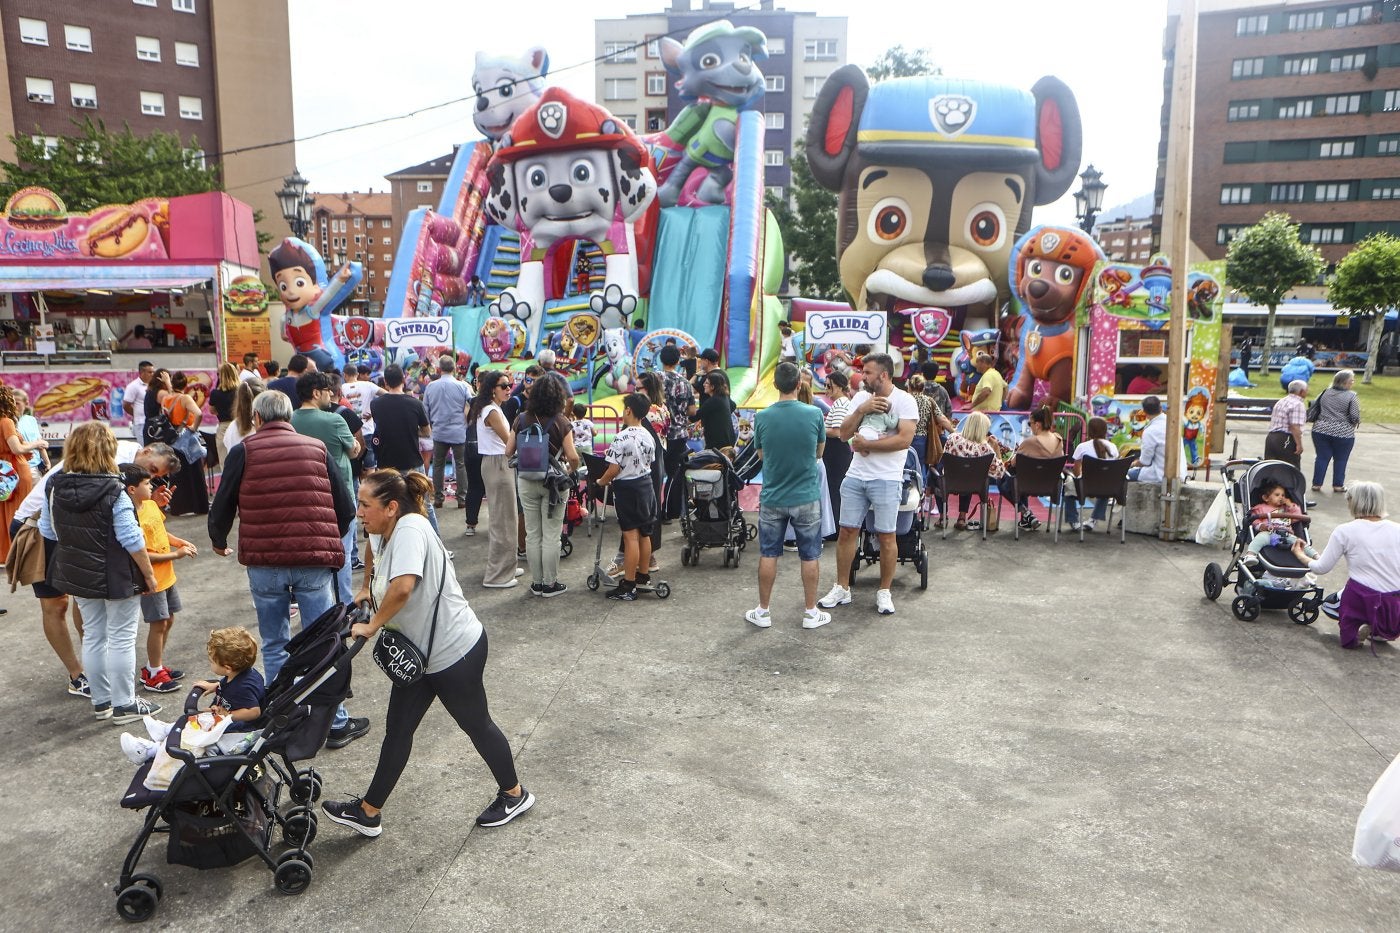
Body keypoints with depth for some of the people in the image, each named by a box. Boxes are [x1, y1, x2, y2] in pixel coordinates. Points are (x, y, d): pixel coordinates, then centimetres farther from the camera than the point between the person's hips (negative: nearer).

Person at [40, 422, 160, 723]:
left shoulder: (55, 487, -5)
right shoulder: (113, 492, -22)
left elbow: (47, 531, 6)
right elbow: (132, 540, -20)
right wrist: (149, 574, -9)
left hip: (77, 575, 6)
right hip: (117, 577, -6)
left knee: (93, 636, 17)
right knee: (121, 639, 6)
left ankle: (101, 701, 28)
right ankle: (124, 705, 14)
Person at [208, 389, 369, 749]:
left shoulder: (243, 451, 2)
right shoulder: (317, 449, 6)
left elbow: (222, 505, 3)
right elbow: (346, 508, 7)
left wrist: (219, 541, 24)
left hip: (264, 564, 0)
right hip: (315, 562, 0)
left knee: (274, 646, 14)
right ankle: (337, 723, 11)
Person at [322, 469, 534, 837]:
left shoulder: (410, 528, -25)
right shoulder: (384, 533, 3)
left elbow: (403, 586, -40)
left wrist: (372, 625, -25)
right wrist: (367, 589, 29)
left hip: (455, 650, -9)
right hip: (418, 653, 9)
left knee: (475, 724, 9)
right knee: (397, 730, 13)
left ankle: (514, 794, 30)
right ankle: (368, 812, 24)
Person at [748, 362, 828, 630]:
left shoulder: (762, 417, -8)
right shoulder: (814, 414, -11)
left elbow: (761, 455, 6)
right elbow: (819, 452, 3)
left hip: (772, 498, 1)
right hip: (806, 497, -1)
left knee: (768, 555, 11)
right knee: (810, 556, 10)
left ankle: (763, 612, 20)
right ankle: (811, 613, 19)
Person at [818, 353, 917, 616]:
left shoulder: (904, 401, -7)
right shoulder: (861, 398, 9)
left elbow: (905, 439, -18)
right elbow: (844, 434, 4)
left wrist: (866, 444, -16)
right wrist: (861, 410, -11)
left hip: (887, 479, -5)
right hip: (855, 476, 5)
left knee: (886, 536, 2)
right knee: (846, 532, 6)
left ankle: (884, 592, 16)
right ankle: (841, 588, 17)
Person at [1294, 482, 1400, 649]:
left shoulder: (1345, 531, -6)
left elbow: (1321, 568, 0)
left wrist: (1299, 554, 19)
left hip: (1361, 603, -4)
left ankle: (1354, 629, -2)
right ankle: (1383, 631, 10)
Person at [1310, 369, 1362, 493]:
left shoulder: (1326, 392, 4)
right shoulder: (1351, 396, -10)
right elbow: (1355, 417, -13)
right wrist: (1356, 422, 8)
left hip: (1321, 430, 4)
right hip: (1343, 433, -4)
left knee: (1322, 457, 10)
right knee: (1340, 460, 10)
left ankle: (1316, 484, 13)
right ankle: (1338, 485, 17)